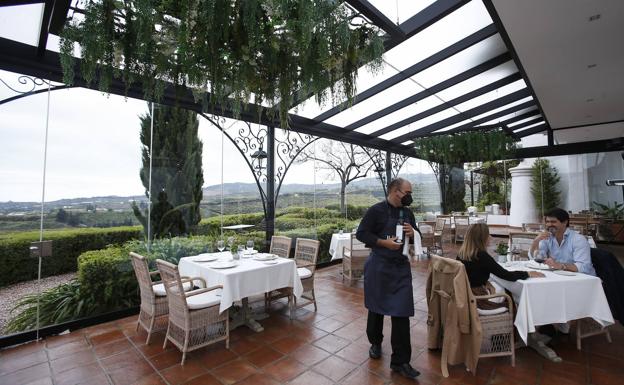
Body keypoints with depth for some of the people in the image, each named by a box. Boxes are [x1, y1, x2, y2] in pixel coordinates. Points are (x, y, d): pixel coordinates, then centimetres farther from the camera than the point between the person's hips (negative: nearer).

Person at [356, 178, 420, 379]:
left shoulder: (407, 213, 7)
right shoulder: (376, 210, -11)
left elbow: (416, 237, 16)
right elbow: (361, 233, -13)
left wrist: (412, 233, -8)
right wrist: (384, 242, -22)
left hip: (402, 267, 4)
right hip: (379, 266, -4)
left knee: (401, 313, 3)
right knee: (376, 307, 15)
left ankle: (400, 361, 17)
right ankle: (375, 342, 42)